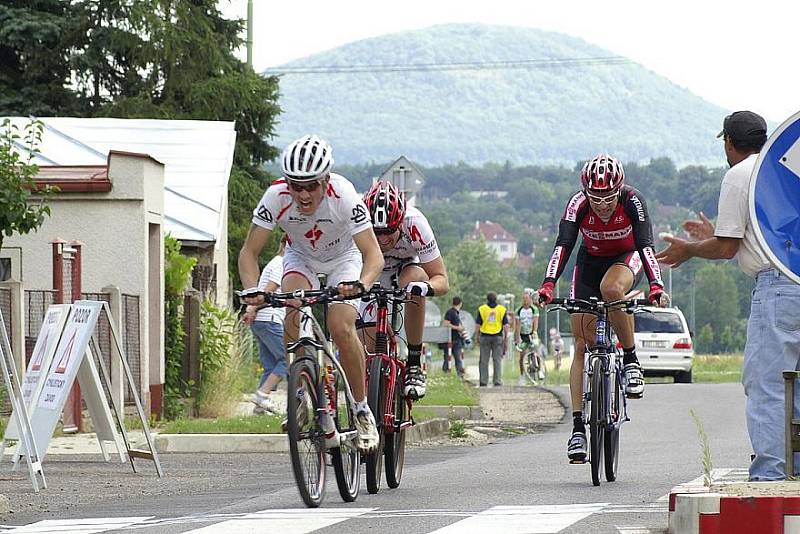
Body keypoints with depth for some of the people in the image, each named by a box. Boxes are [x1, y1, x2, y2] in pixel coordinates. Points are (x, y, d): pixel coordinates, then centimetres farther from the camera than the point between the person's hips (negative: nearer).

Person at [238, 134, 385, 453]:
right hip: (301, 257, 2)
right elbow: (249, 252, -24)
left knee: (340, 328, -23)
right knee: (294, 314, -27)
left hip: (343, 258, -2)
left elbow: (374, 255, -38)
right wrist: (251, 289, -43)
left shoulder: (344, 197, -35)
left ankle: (362, 411, -5)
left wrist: (361, 284, -59)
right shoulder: (276, 197, -30)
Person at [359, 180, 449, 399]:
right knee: (373, 349, -13)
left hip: (407, 266, -1)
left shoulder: (414, 224, -35)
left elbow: (442, 280, -32)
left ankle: (414, 365, -26)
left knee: (414, 278, -37)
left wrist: (425, 287, -54)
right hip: (372, 277, 1)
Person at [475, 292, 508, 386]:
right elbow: (506, 325, -2)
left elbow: (478, 325, -2)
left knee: (484, 361, 6)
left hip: (485, 336, 0)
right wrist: (505, 339, 5)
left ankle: (483, 381, 5)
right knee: (497, 361, 4)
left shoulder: (482, 309, -1)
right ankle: (498, 381, 2)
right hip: (498, 337, 0)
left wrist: (477, 337, 9)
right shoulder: (502, 309, 0)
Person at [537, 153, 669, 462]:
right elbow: (563, 246, -34)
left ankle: (631, 359, -19)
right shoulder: (578, 204, -26)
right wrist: (548, 285, -49)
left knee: (611, 289, -39)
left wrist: (656, 286, -50)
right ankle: (578, 427, -7)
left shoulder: (632, 201, -29)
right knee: (582, 346, -8)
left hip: (627, 258, -2)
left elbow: (646, 245, -36)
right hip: (591, 261, 2)